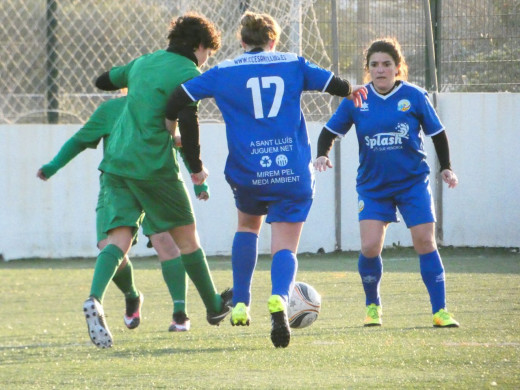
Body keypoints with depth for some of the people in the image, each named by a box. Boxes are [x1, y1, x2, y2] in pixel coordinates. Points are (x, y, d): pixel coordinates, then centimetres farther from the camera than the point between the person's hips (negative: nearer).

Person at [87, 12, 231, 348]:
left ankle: (95, 300, -29)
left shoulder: (143, 63, 17)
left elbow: (103, 81, 31)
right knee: (186, 234, 11)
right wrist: (197, 167, -6)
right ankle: (215, 307, 25)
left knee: (120, 236, -3)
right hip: (153, 165, -6)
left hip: (117, 161, 6)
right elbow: (188, 122, -18)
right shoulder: (188, 74, -4)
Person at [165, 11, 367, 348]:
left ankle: (241, 304, 23)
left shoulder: (224, 72, 5)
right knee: (285, 247, 0)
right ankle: (280, 299, -32)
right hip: (294, 174, -1)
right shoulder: (293, 64, 7)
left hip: (248, 173, 1)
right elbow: (334, 84, 11)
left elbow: (180, 97, 1)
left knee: (248, 225, 30)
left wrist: (171, 122, 21)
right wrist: (352, 91, 34)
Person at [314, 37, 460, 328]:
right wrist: (322, 154, -12)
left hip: (413, 182, -1)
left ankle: (440, 311, 2)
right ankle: (373, 307, 12)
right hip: (372, 186, 1)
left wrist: (446, 168, 0)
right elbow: (331, 130, 6)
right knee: (370, 247, -11)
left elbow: (437, 134, 6)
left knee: (425, 242, -6)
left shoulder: (414, 96, -4)